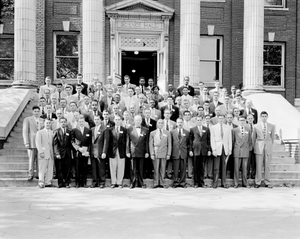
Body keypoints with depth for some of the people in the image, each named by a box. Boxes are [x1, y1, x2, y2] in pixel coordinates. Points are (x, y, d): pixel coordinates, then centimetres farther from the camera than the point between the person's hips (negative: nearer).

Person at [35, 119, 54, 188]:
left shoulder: (52, 133, 15)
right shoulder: (39, 132, 4)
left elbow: (53, 143, 14)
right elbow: (38, 143, -3)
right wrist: (41, 152, -13)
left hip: (51, 154, 4)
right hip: (43, 154, -4)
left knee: (50, 169, 2)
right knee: (42, 169, -5)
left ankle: (48, 182, 8)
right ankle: (41, 182, 0)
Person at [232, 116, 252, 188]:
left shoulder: (248, 130, 10)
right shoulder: (234, 130, 5)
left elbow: (250, 141, 14)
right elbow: (233, 141, 8)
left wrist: (250, 148, 6)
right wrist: (233, 148, 4)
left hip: (245, 151, 2)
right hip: (237, 150, -1)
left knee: (245, 168, 3)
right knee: (236, 168, -2)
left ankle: (245, 183, 10)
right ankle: (236, 183, 2)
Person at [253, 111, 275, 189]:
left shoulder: (272, 126, 6)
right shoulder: (256, 126, 4)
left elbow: (273, 137, 13)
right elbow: (254, 138, 10)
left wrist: (270, 146, 11)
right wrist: (254, 147, 8)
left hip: (268, 147, 1)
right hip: (259, 147, -1)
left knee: (267, 165, 3)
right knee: (259, 165, -1)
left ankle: (267, 182, 10)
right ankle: (258, 182, 5)